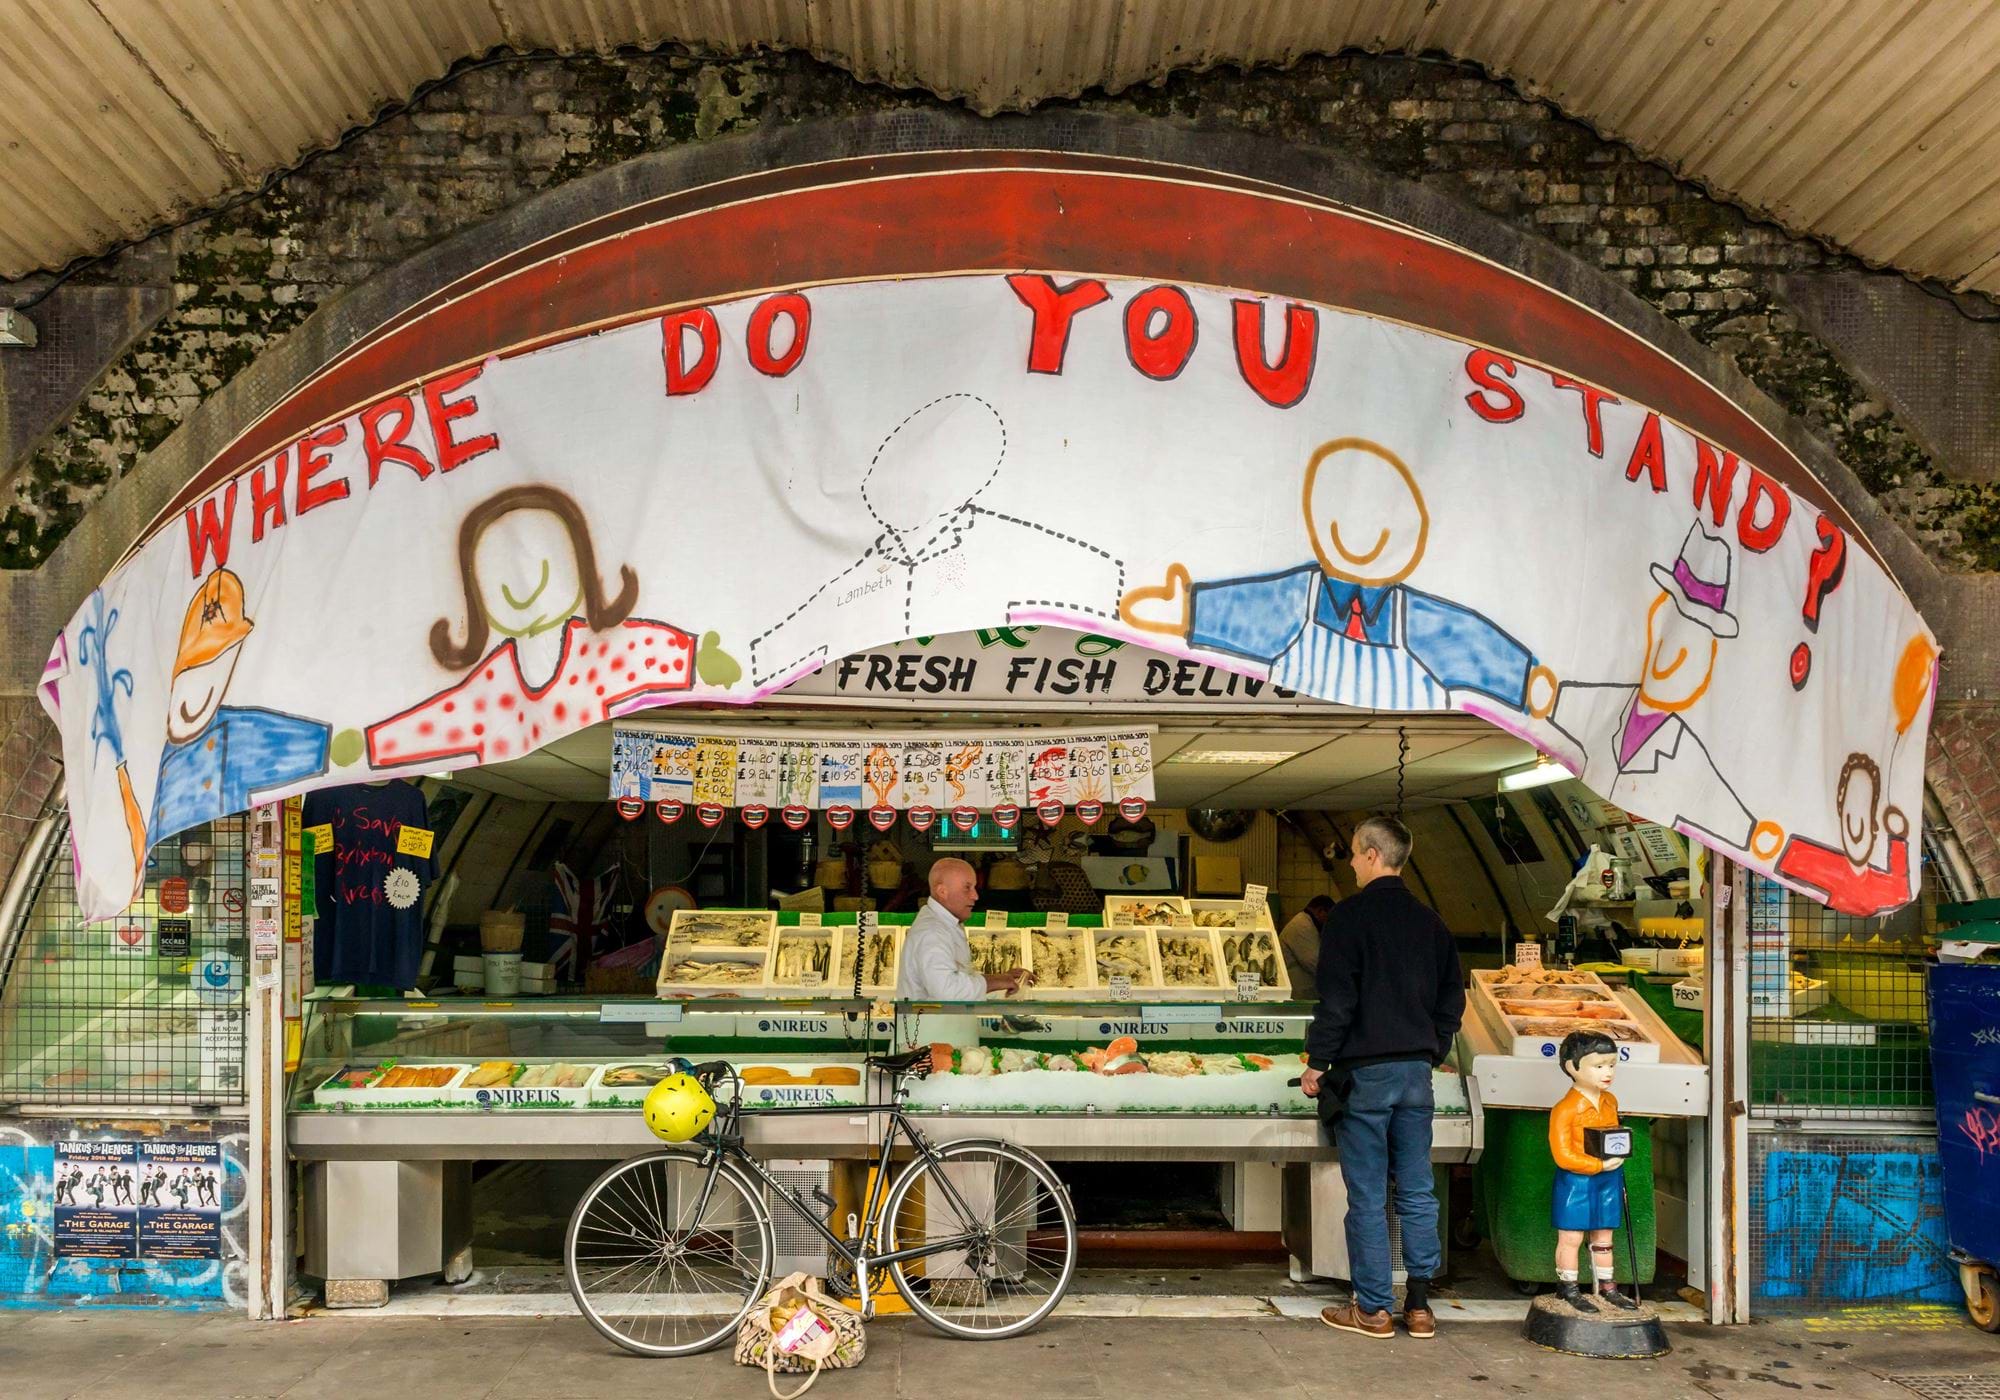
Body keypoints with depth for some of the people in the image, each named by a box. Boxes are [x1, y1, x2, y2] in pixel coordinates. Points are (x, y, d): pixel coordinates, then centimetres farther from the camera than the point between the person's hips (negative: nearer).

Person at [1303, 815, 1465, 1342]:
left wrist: (1316, 1063, -6)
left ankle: (1372, 1309, 7)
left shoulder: (1350, 915, -10)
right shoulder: (1429, 921, 10)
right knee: (1417, 1192, 10)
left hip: (1365, 1071, -6)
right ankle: (1419, 1305, 14)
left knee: (1367, 1196, 1)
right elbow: (1452, 999, 14)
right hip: (1416, 1070, 6)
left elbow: (1336, 1000, -14)